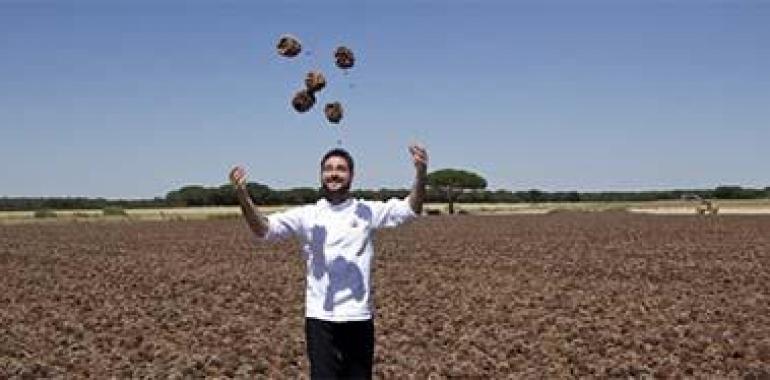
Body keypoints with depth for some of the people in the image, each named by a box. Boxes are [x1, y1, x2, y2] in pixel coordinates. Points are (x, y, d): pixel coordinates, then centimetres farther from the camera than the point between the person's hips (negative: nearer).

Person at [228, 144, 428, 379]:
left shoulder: (367, 211, 3)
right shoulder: (306, 215, 2)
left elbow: (411, 209, -4)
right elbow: (263, 229, -7)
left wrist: (420, 173, -21)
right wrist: (242, 196, -23)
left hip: (359, 316, 1)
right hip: (320, 317, -1)